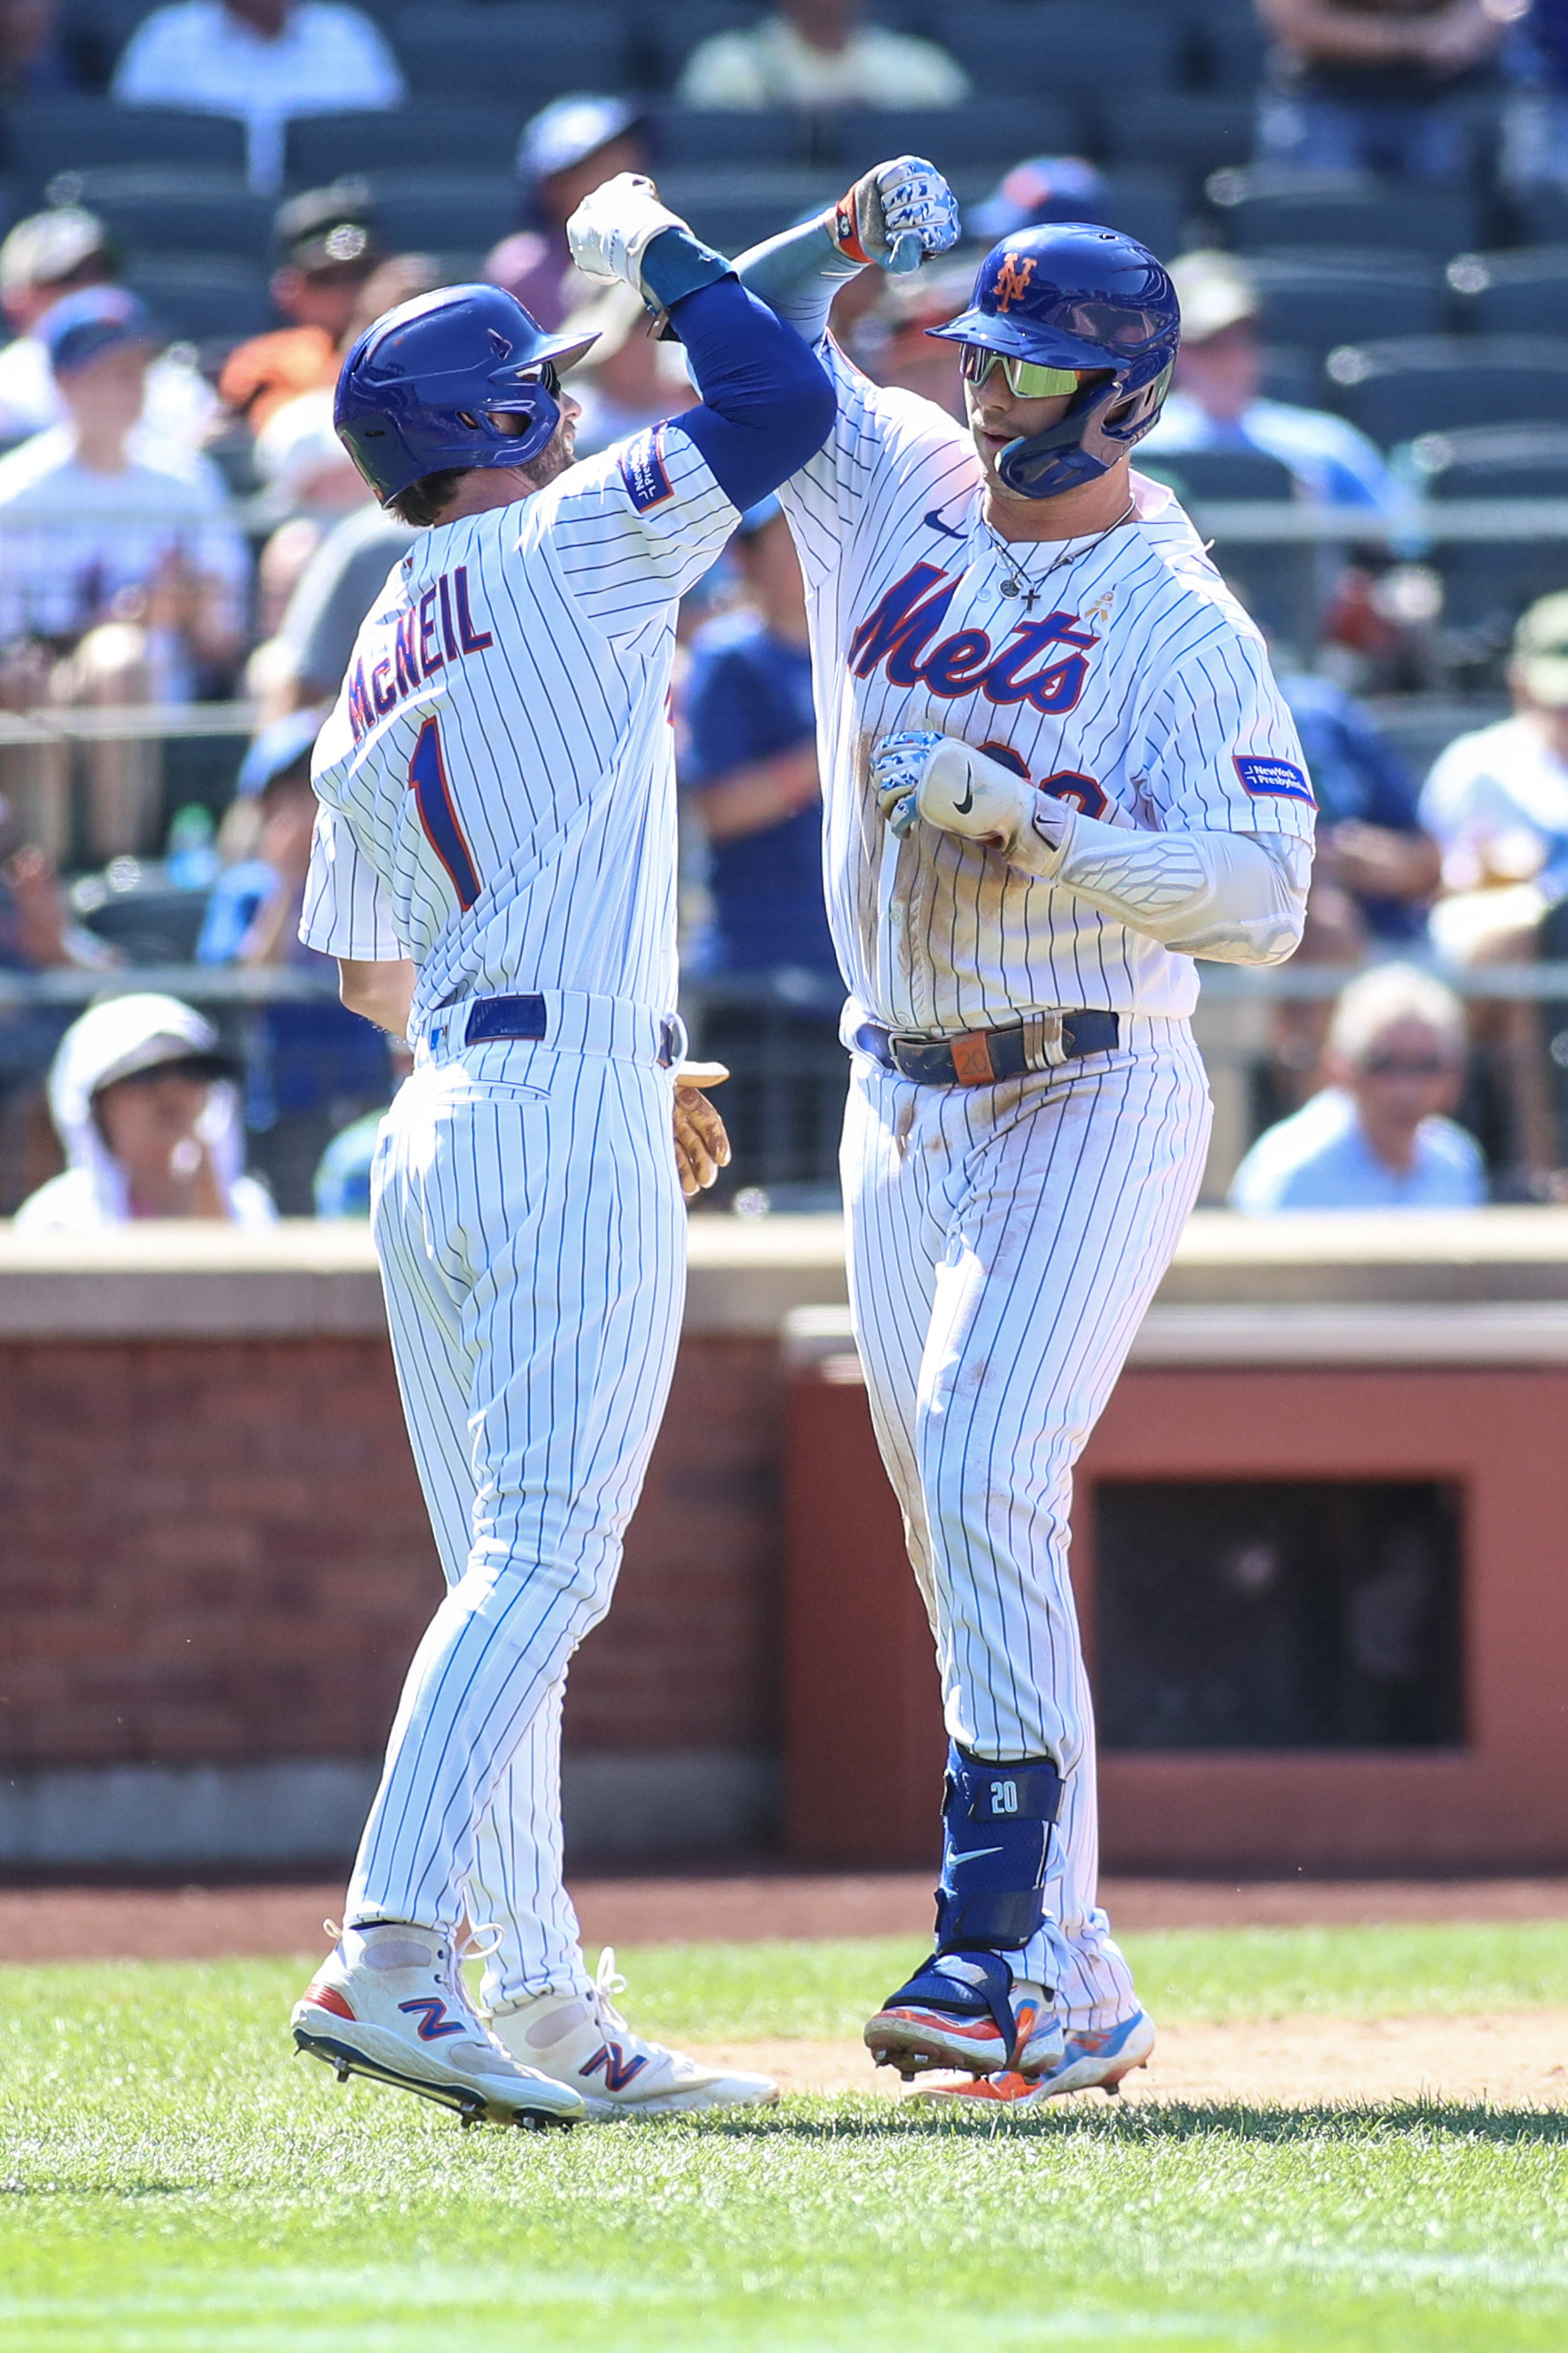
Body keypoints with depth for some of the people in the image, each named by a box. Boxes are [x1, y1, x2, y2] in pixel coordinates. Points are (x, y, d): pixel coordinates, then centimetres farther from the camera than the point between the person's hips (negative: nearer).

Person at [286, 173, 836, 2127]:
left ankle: (544, 2015, 9)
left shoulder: (365, 694, 17)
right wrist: (656, 249, 12)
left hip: (434, 1130, 8)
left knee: (507, 1576, 10)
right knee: (545, 1554, -13)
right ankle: (386, 1957, -26)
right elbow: (782, 404, -5)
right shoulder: (564, 548, -4)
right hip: (574, 1108, -8)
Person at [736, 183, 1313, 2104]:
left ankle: (1002, 1950, -25)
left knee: (990, 1485, -21)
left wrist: (1028, 818, -29)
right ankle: (1072, 1987, 12)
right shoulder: (899, 481, 5)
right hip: (904, 1109, 7)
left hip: (1090, 1101, -7)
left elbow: (1265, 898, -20)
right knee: (953, 1526, 7)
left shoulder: (1182, 628, -12)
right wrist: (846, 241, -8)